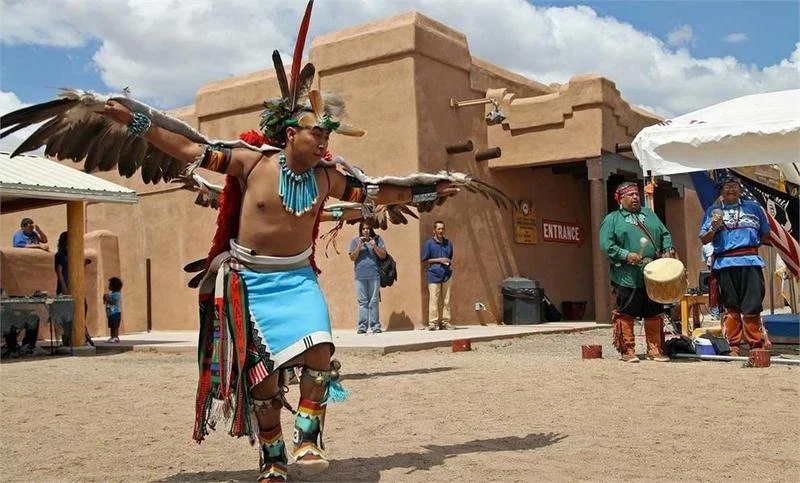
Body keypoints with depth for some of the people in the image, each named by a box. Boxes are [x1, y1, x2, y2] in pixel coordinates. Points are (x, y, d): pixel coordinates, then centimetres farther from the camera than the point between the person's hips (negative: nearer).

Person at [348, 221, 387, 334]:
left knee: (374, 301, -2)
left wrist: (374, 246, -9)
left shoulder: (377, 239, 9)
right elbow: (352, 257, 4)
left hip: (374, 275, -1)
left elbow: (383, 255, 5)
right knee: (362, 302, -1)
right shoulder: (355, 241, 11)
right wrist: (359, 246, -8)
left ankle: (375, 326, 1)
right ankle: (362, 326, 0)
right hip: (360, 276, 1)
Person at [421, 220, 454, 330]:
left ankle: (445, 322, 11)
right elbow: (424, 260, -1)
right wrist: (439, 260, -9)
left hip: (446, 275, 5)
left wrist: (450, 265, 5)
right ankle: (433, 323, -3)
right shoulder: (429, 243, -1)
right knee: (434, 300, -7)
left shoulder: (448, 243, 14)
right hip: (434, 275, -5)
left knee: (446, 300, 5)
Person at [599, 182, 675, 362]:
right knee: (626, 314, -1)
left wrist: (668, 249, 0)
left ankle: (655, 350, 17)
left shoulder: (649, 214, 20)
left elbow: (665, 234, 19)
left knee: (654, 314, 9)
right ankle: (628, 350, 8)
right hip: (627, 278, -5)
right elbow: (606, 244, -7)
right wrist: (626, 255, -18)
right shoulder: (612, 219, 3)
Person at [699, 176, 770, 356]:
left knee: (752, 307, -4)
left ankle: (756, 346, 2)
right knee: (730, 308, 2)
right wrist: (713, 228, -8)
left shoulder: (753, 207, 14)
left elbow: (766, 233, 19)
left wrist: (751, 245, 6)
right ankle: (733, 347, 7)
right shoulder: (713, 211, 13)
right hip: (724, 264, 0)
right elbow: (704, 240, 9)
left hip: (750, 262, 0)